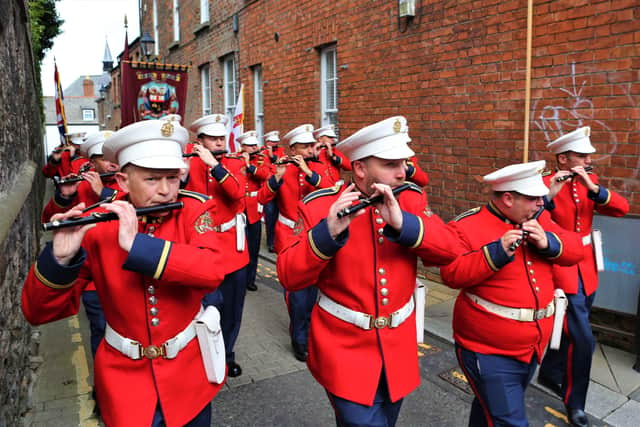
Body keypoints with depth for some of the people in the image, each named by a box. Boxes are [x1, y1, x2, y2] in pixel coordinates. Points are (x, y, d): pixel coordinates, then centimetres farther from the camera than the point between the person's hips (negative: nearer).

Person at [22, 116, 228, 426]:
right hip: (124, 377, 0)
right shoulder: (95, 226, -12)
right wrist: (60, 258, -31)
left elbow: (213, 270, -31)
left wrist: (136, 243, -35)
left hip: (189, 370, 1)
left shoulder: (193, 209, -12)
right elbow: (37, 312, -12)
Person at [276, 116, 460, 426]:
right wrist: (328, 231, -34)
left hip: (398, 348, 5)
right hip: (344, 348, -4)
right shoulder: (319, 206, -14)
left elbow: (448, 249, -12)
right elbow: (289, 277, -19)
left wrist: (402, 222, -28)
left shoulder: (412, 199, -2)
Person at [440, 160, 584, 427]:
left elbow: (575, 250, 3)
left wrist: (547, 242, -17)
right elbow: (451, 274, -24)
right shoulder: (467, 227, -16)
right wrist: (497, 251, -31)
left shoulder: (538, 218, 4)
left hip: (533, 346, 7)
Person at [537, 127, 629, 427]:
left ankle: (549, 372, 43)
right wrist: (548, 196, -38)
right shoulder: (544, 185, -14)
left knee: (571, 332, 20)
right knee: (583, 340, -7)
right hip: (560, 272, -7)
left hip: (586, 271, 7)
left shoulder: (589, 181, 6)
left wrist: (593, 188, -21)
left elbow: (621, 208, -7)